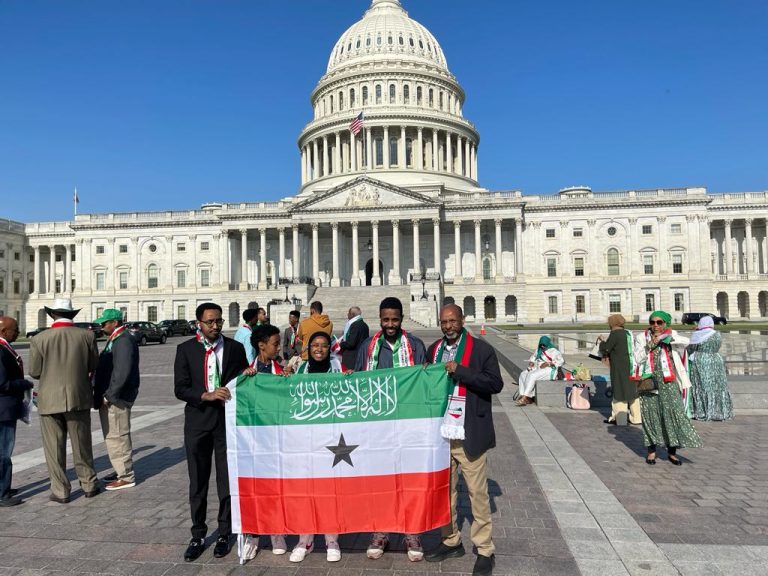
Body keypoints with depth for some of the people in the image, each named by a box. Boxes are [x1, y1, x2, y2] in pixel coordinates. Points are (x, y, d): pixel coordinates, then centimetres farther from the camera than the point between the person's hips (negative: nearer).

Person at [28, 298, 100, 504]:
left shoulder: (39, 339, -9)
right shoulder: (87, 335, -8)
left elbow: (34, 372, -4)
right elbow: (93, 366, 0)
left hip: (50, 400, -1)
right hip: (79, 398, 1)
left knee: (54, 447, 10)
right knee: (82, 444, 14)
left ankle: (60, 491, 17)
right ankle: (89, 485, 24)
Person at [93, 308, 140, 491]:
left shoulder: (124, 341, -17)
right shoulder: (114, 339, 16)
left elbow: (123, 372, -24)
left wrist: (109, 396, -20)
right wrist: (100, 393, 12)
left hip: (116, 399, -10)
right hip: (109, 397, 10)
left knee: (117, 437, -5)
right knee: (113, 436, 17)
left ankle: (126, 477, 4)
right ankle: (122, 471, 29)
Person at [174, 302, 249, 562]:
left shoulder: (235, 348, 2)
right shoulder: (186, 349, 1)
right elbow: (180, 388, -4)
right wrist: (206, 396, -19)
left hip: (228, 420, 0)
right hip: (197, 421, 0)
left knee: (227, 481, 7)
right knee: (197, 483, 11)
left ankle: (224, 533, 24)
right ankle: (198, 535, 26)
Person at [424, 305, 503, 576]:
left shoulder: (482, 349, -6)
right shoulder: (433, 349, 9)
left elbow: (495, 383, -13)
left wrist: (460, 371, -20)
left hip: (469, 435, -5)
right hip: (440, 433, 5)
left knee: (477, 493, 5)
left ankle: (485, 550, 19)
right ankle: (450, 541, 32)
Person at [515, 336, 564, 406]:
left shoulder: (553, 351, -6)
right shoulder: (539, 349, 16)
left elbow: (561, 361, -15)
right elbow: (533, 356, 29)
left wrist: (548, 364, -23)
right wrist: (531, 362, 6)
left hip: (548, 371, -8)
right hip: (538, 369, 8)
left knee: (531, 375, -30)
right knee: (523, 374, -13)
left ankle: (525, 398, -31)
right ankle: (523, 395, -23)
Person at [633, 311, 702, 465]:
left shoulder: (671, 335, 9)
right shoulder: (641, 337, 6)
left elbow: (686, 341, -11)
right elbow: (638, 359, -1)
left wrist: (666, 337, -18)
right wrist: (649, 345, -12)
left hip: (668, 379, 0)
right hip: (649, 379, 0)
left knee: (674, 411, -6)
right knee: (650, 413, 2)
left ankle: (672, 451, 4)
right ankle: (651, 450, 12)